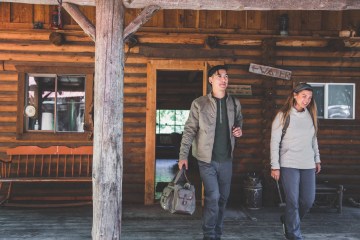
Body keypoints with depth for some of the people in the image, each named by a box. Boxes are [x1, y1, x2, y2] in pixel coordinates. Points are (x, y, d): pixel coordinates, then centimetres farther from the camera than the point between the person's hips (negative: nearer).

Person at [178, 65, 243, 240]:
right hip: (207, 159, -4)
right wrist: (183, 155, -12)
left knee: (223, 198, 11)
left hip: (226, 159, 5)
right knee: (213, 196, -10)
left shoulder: (235, 103, 6)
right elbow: (189, 130, -6)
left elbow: (239, 123, 21)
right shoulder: (199, 104, -6)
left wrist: (239, 130, -2)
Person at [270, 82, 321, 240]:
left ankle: (287, 221, 33)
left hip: (308, 165, 5)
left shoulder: (310, 116, 8)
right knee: (293, 201, -2)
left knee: (308, 200, 7)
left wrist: (317, 160, 17)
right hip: (289, 165, -5)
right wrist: (275, 166, -9)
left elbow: (313, 140, 17)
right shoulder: (283, 115, -5)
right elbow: (274, 142, -6)